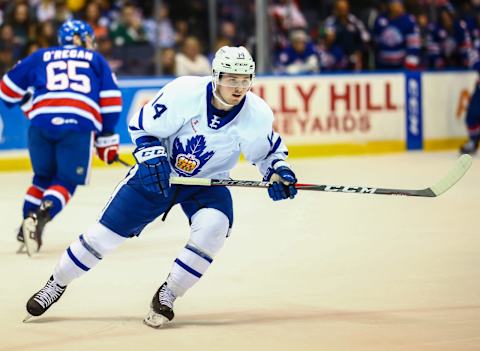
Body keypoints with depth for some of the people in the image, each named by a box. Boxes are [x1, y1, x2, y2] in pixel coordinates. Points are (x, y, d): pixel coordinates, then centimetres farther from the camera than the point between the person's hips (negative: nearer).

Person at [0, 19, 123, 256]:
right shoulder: (95, 60, 24)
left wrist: (27, 103, 45)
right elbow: (111, 101, 16)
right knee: (66, 182, 7)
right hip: (79, 125, -2)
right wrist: (107, 138, 21)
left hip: (41, 123, 2)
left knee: (43, 177, 23)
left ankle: (27, 228, 12)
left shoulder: (40, 57, 27)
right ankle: (40, 217, -19)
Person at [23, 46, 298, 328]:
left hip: (209, 182, 1)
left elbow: (269, 150, 2)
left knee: (213, 227, -29)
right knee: (108, 232, -1)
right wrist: (152, 160, -25)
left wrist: (279, 171, -17)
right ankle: (57, 283, 22)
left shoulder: (258, 115, -18)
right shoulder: (185, 92, -25)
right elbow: (143, 126, -12)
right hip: (160, 174, -1)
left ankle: (166, 297, -13)